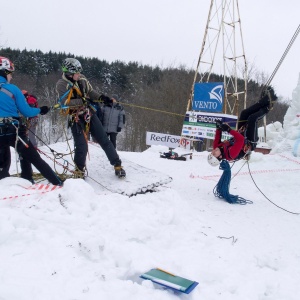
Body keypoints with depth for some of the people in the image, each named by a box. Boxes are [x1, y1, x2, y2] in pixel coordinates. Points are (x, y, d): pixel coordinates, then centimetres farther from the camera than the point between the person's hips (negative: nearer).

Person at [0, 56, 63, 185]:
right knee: (35, 159, 6)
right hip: (13, 131, -3)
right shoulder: (12, 89, -6)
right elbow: (26, 112, -3)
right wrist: (40, 110, 15)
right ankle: (58, 183, 10)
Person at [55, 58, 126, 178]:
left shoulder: (81, 79, 2)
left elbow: (90, 92, 14)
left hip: (89, 113, 5)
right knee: (82, 147, -10)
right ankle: (79, 169, 16)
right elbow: (65, 102, -22)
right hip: (76, 118, -4)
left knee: (104, 140, 3)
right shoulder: (61, 84, -12)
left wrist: (101, 97, -2)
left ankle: (117, 165, 11)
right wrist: (82, 101, -23)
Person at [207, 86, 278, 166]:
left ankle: (265, 100, 13)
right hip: (250, 142, -7)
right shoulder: (231, 154, -41)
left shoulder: (216, 148, -22)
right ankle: (268, 106, 8)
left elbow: (217, 140, -1)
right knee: (253, 118, -21)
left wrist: (218, 128, -12)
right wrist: (229, 130, -47)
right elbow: (241, 139, -45)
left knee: (244, 113, -2)